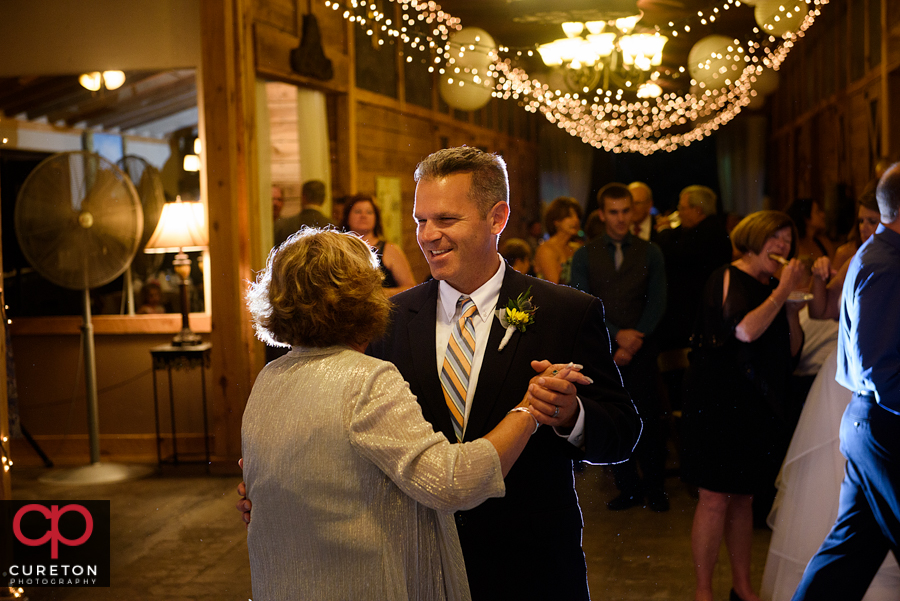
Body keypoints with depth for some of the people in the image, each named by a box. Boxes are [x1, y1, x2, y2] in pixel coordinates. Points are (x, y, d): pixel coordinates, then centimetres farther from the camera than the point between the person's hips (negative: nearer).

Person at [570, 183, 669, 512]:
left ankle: (655, 487, 14)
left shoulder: (650, 253, 9)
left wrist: (634, 342, -7)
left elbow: (657, 303, 3)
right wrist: (617, 336, -10)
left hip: (641, 350, 0)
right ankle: (629, 488, 15)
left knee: (649, 420, -1)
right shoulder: (584, 256, 7)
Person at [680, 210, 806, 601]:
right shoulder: (727, 279, -7)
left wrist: (792, 310, -2)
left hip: (759, 407, 7)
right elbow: (744, 330, -23)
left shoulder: (773, 288, 13)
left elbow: (793, 350, 12)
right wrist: (782, 291, -15)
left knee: (743, 498, 13)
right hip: (718, 403, -7)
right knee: (715, 499, -5)